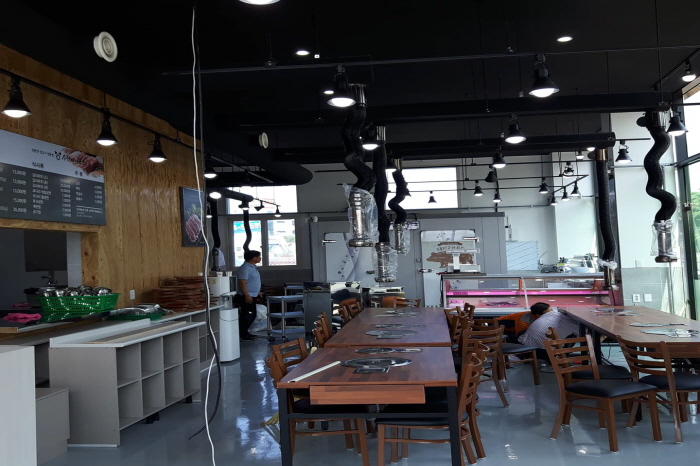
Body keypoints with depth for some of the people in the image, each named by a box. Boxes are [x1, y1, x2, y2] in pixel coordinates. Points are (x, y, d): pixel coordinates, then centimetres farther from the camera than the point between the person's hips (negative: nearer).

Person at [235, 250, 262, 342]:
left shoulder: (252, 267, 14)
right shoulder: (245, 268, -18)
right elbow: (242, 283, -24)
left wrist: (258, 292, 26)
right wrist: (247, 295, -28)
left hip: (252, 296, 11)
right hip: (247, 296, -11)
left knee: (253, 314, 16)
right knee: (246, 315, -7)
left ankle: (245, 332, 26)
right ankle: (242, 335, -1)